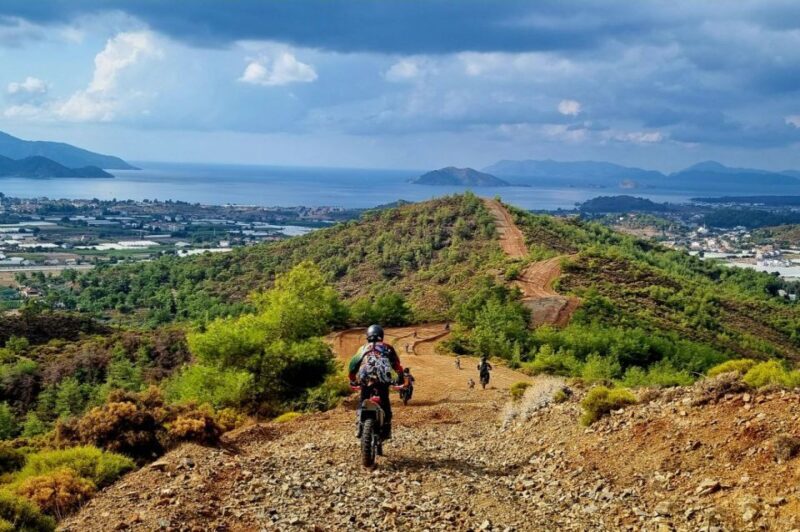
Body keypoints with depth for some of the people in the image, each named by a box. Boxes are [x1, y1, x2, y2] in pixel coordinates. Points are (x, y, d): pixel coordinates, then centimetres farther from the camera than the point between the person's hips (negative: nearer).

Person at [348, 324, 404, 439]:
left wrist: (353, 380, 29)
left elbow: (353, 364, 17)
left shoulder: (363, 348, 21)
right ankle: (386, 430, 6)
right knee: (385, 403, 12)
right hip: (383, 379, 0)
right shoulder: (387, 348, 20)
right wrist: (400, 379, 28)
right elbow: (397, 365, 16)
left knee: (362, 401, 17)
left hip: (365, 379, 0)